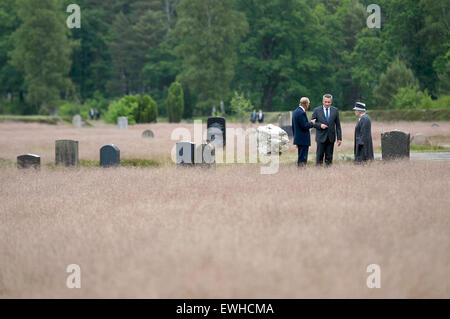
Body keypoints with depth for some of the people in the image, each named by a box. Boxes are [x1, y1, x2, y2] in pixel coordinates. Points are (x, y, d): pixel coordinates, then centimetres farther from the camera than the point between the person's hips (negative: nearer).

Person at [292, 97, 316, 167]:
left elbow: (293, 126, 19)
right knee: (302, 159, -7)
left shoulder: (295, 111, 13)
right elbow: (304, 126, -23)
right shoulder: (302, 113, -18)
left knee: (301, 158, 15)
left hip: (298, 138, 10)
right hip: (303, 140, -10)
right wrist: (312, 123, -5)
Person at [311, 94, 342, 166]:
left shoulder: (335, 110, 6)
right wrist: (320, 125, -16)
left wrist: (339, 138, 2)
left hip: (331, 138, 2)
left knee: (329, 157, 3)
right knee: (319, 155, -2)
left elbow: (338, 125, 6)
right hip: (321, 137, -2)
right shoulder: (317, 110, 1)